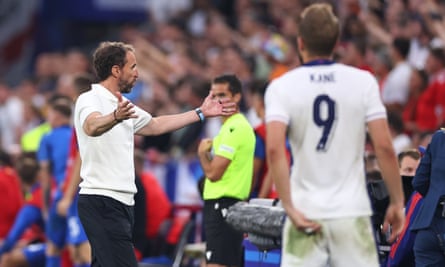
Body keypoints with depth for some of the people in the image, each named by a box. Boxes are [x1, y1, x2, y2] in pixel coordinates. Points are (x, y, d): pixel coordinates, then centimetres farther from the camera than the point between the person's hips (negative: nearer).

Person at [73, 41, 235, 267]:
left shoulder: (123, 106, 18)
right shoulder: (90, 100, -11)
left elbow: (155, 125, 31)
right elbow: (92, 127, -33)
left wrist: (201, 113, 32)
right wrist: (116, 117, -54)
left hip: (121, 203, 10)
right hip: (100, 200, -10)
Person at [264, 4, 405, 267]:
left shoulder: (282, 87, -2)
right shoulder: (363, 81, 0)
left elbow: (274, 149, -15)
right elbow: (384, 147, -5)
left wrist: (290, 208, -13)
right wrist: (397, 202, 3)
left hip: (305, 214, 0)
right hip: (352, 213, 0)